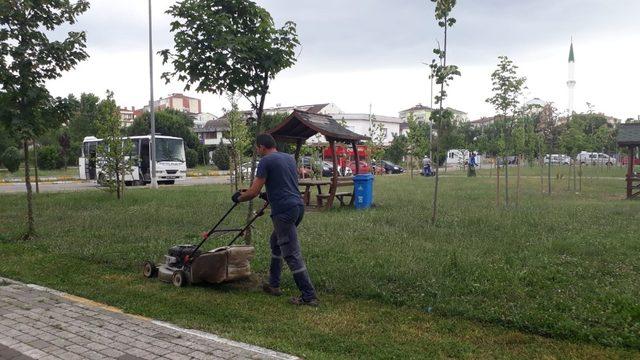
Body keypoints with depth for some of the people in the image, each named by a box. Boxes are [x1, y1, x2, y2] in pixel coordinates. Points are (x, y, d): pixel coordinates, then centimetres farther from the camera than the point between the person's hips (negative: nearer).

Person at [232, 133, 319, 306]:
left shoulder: (266, 161, -7)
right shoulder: (289, 158, 18)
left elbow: (254, 192, -8)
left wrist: (238, 198, 11)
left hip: (284, 210, -9)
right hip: (298, 206, 9)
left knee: (292, 254, -5)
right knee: (275, 242, 25)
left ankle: (309, 296, -4)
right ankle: (274, 285, 33)